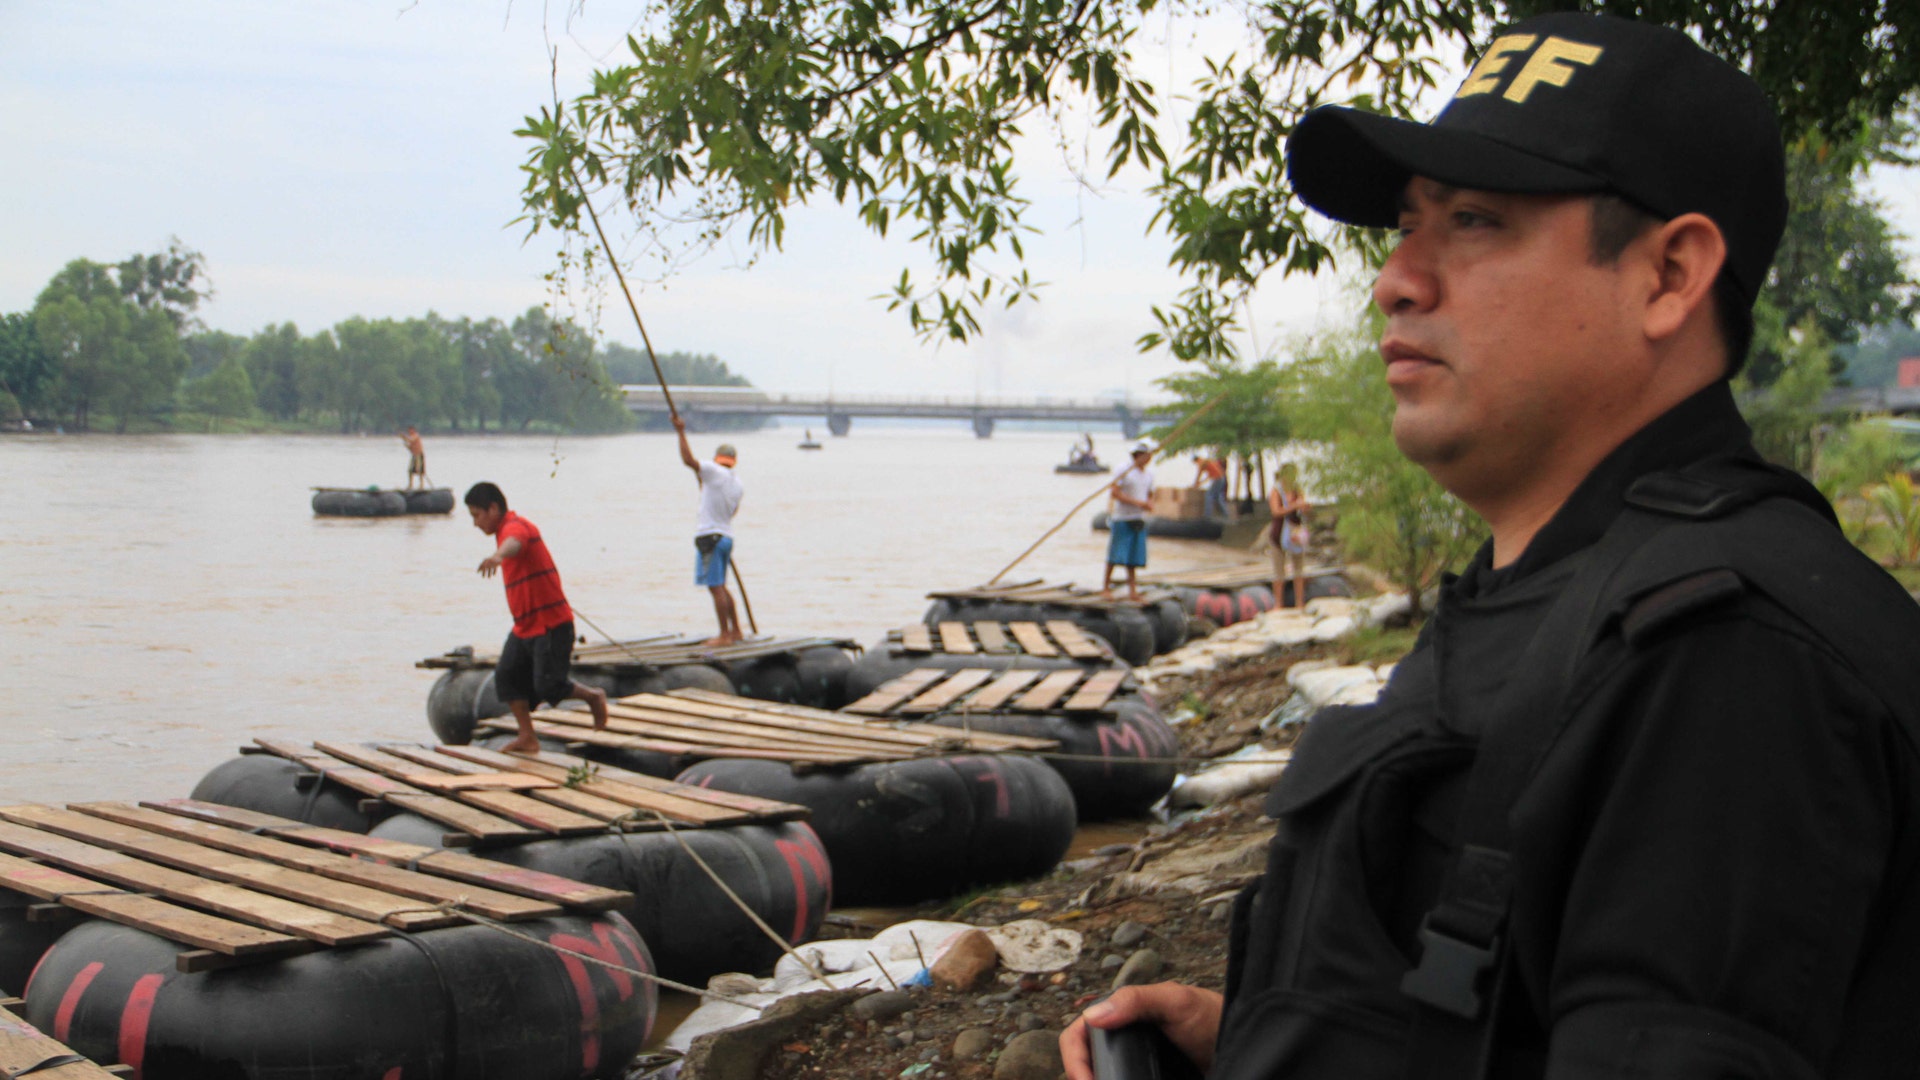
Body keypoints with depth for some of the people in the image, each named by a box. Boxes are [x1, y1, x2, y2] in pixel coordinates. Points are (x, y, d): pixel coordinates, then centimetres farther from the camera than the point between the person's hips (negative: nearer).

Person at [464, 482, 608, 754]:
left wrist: (497, 556, -66)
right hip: (524, 626, 10)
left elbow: (514, 543, -43)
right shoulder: (506, 530, 14)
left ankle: (593, 696, 15)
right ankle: (527, 737, 6)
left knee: (548, 685, -11)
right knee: (507, 675, 1)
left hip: (551, 624, -10)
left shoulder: (516, 526, -18)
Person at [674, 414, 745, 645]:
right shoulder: (736, 482, 12)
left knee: (716, 587, -6)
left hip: (709, 537, -8)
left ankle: (725, 635, -5)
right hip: (726, 536, 8)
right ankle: (735, 631, 22)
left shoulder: (715, 472, -10)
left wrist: (682, 432, -14)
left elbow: (689, 460, -22)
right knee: (721, 587, 19)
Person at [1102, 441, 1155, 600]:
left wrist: (1150, 504, -2)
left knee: (1133, 557, 5)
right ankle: (1106, 586, 6)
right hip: (1121, 518, -6)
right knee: (1115, 556, -4)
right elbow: (1114, 491, -14)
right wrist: (1137, 502, -19)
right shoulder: (1125, 471, -8)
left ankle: (1132, 590, 7)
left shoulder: (1149, 474, 13)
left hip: (1139, 520, 6)